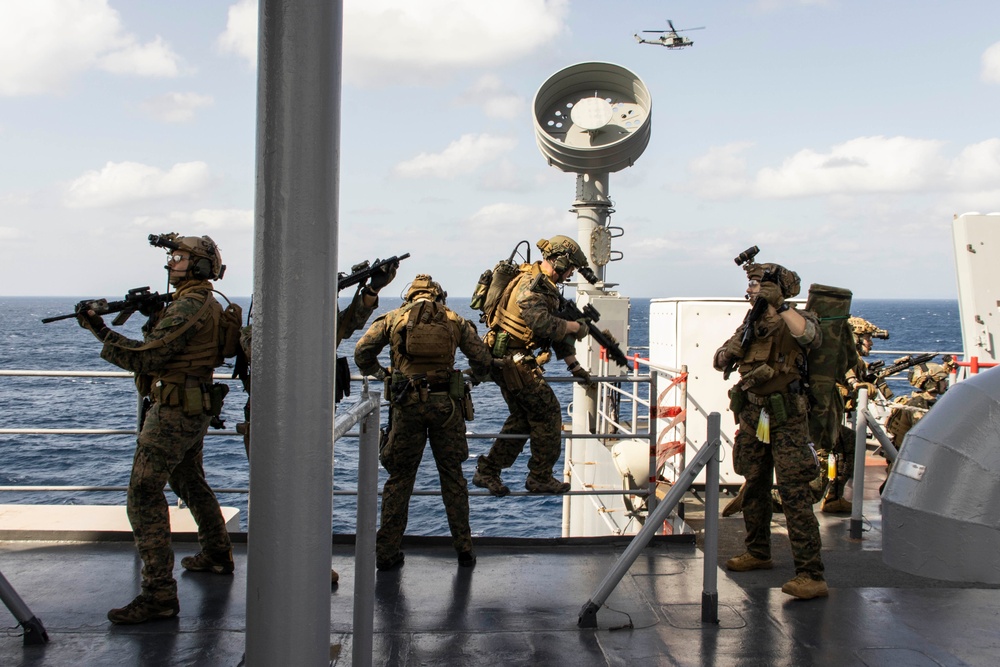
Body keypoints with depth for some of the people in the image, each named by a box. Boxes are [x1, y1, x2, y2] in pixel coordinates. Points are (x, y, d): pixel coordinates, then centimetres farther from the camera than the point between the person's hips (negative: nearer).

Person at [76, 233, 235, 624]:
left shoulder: (188, 306, -18)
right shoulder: (207, 305, 15)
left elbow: (147, 357, -22)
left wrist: (101, 332, -16)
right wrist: (152, 318, 7)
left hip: (174, 411, -11)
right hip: (196, 411, 11)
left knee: (144, 492, -11)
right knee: (189, 481, 27)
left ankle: (159, 593, -13)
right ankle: (217, 555, 42)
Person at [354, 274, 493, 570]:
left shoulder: (394, 317, 8)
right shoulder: (455, 320, 10)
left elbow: (362, 352, 3)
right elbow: (483, 359, 4)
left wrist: (378, 372, 22)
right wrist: (478, 376, 27)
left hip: (407, 404, -1)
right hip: (446, 403, 1)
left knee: (399, 478, 8)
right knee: (452, 475, 12)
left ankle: (386, 552, 9)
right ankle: (464, 549, 15)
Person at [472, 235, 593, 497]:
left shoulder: (545, 286, 15)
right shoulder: (530, 285, -18)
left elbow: (555, 328, 19)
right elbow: (543, 324, -29)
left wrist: (573, 365, 16)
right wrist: (575, 327, -14)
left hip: (509, 363, 10)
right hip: (514, 362, -10)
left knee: (522, 417, 15)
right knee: (548, 413, -4)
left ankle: (487, 472, 18)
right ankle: (541, 478, 6)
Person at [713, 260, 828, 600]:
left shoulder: (795, 320, -8)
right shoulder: (749, 326, 11)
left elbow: (810, 336, -32)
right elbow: (719, 362, 14)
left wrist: (780, 305, -36)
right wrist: (727, 352, -8)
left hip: (786, 419, -7)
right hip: (753, 416, 7)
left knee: (795, 493, -12)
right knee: (754, 488, 17)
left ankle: (811, 574, -13)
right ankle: (758, 553, 35)